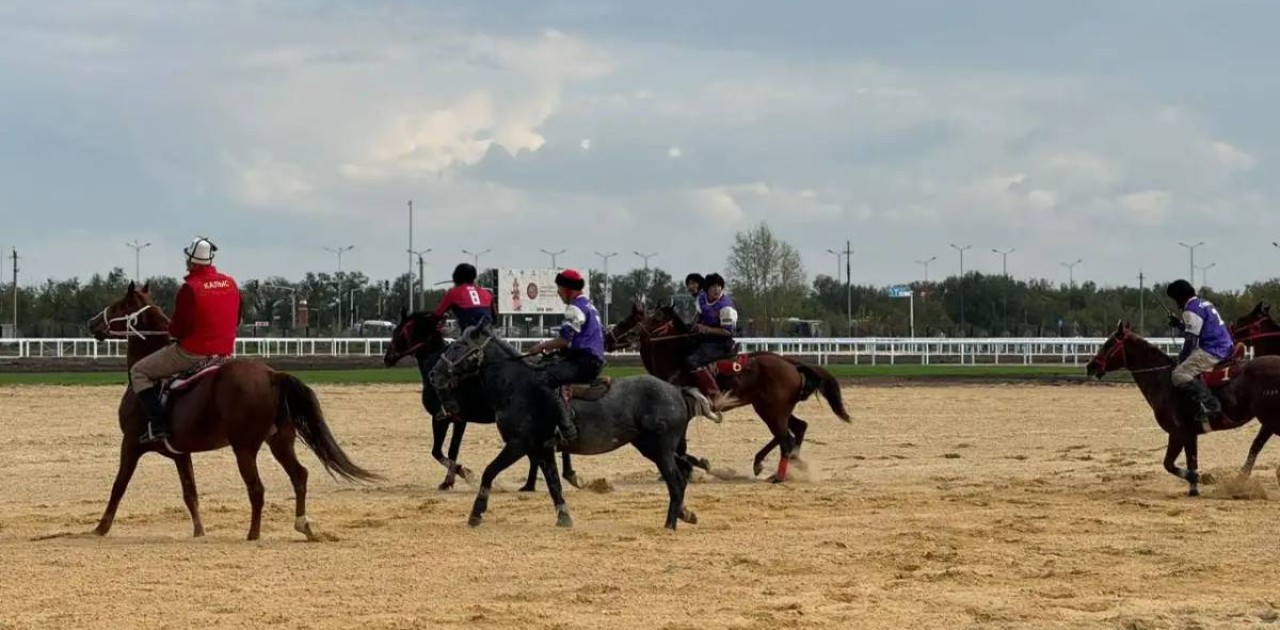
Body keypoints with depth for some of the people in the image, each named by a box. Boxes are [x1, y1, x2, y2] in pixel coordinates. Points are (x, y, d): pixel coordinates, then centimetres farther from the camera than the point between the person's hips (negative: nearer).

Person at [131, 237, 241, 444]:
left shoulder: (189, 288, -16)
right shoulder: (231, 284, 4)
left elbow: (177, 329, -14)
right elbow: (236, 320, 14)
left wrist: (170, 328, 8)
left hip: (192, 354, -6)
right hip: (225, 353, 6)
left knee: (138, 372, 7)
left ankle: (158, 423, -7)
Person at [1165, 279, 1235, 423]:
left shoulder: (1192, 309, -10)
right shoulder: (1205, 304, 20)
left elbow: (1191, 340, -14)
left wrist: (1181, 358, -4)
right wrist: (1179, 324, 25)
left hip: (1212, 352, -11)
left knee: (1179, 375, -19)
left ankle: (1210, 403, -29)